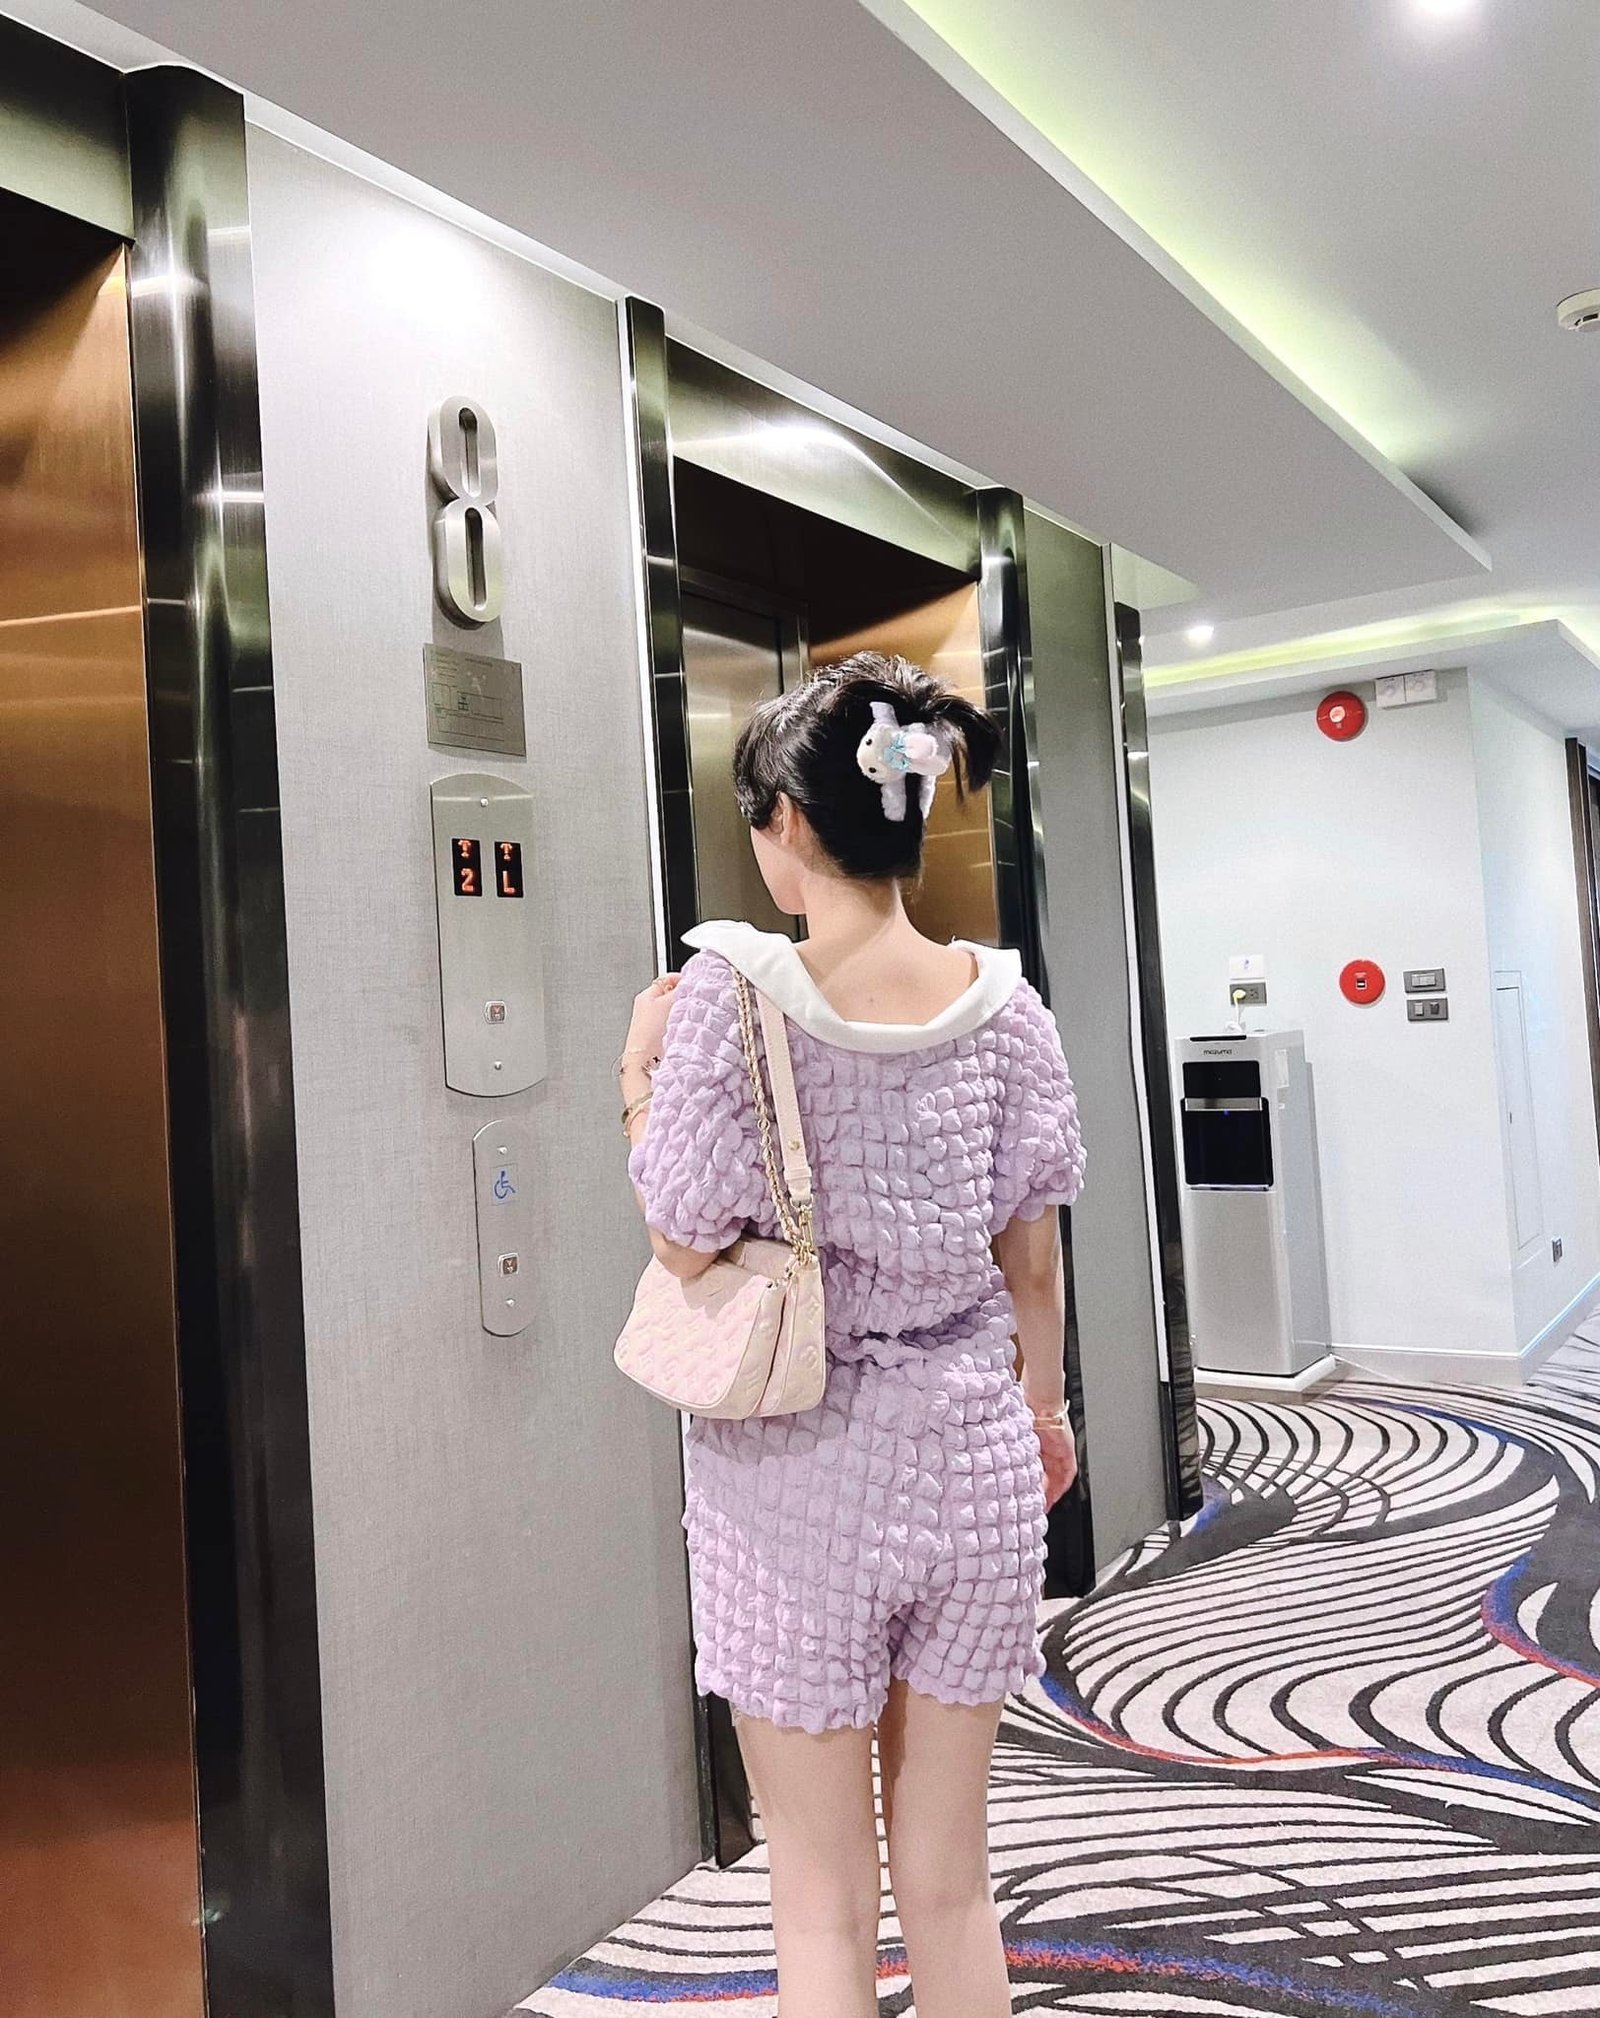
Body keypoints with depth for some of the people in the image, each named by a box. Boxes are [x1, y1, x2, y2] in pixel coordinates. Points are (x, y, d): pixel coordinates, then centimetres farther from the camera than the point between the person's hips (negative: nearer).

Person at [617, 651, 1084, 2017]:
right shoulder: (1002, 1004, -4)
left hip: (795, 1468, -3)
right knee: (951, 1882, 20)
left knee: (825, 1904, 14)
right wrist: (1045, 1404, 19)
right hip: (970, 1452, 4)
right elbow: (1033, 1253, 3)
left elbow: (686, 1243, -13)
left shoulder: (729, 994, -15)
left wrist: (638, 1078, 1)